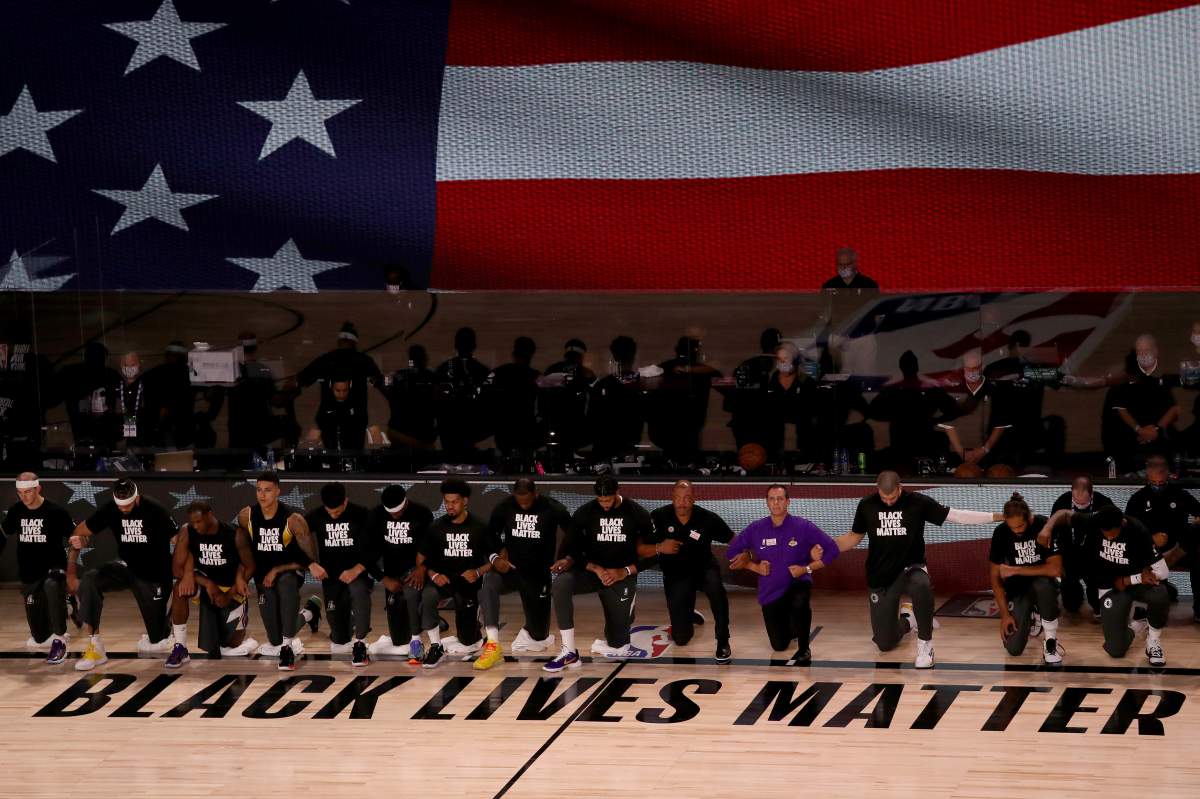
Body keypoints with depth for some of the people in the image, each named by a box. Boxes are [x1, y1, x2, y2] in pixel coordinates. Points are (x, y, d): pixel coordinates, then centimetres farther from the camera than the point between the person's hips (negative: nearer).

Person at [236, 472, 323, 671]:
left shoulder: (293, 520, -20)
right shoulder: (246, 516, -10)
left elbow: (309, 559, -16)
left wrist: (277, 570, -22)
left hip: (290, 570, -4)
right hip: (264, 574, 4)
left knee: (286, 583, -43)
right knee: (276, 640, 4)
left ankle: (287, 646, -36)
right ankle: (309, 612, 35)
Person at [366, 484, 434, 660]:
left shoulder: (422, 513, -15)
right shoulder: (377, 516, -9)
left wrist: (422, 568, -20)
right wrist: (385, 579, -7)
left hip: (414, 566, -3)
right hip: (392, 569, 4)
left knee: (411, 591, -30)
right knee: (394, 607, 5)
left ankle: (416, 639, -19)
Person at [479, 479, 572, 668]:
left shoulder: (552, 509, -11)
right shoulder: (505, 506, -6)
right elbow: (490, 534, 5)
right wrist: (495, 558, -12)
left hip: (539, 574, -1)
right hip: (510, 568, 1)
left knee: (539, 636, 3)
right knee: (488, 582, -35)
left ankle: (530, 634, 45)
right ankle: (493, 646, -34)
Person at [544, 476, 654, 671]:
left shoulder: (637, 514, -4)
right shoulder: (585, 513, -4)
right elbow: (573, 549, -5)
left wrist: (624, 572, -14)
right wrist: (596, 569, -20)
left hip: (623, 577, 0)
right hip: (592, 572, 0)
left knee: (618, 644, -6)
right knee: (561, 583, -34)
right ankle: (569, 653, -30)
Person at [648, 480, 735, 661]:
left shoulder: (708, 518, -18)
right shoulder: (659, 517, -17)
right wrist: (659, 548, -31)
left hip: (704, 568, -1)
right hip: (675, 576, 1)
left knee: (715, 586, -39)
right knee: (681, 637, -2)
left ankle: (723, 642, -21)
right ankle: (688, 615, 36)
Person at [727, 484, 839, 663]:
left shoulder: (803, 526, -11)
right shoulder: (756, 529, -5)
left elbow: (832, 550, -10)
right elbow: (731, 553, 5)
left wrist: (807, 568, -16)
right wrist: (755, 567, -8)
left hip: (797, 582, -3)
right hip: (770, 593, 3)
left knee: (799, 601, -41)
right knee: (779, 646, 7)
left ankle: (804, 650, -21)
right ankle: (790, 626, 45)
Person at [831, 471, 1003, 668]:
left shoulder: (917, 502, -8)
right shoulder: (866, 505, -3)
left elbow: (956, 516, -6)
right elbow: (854, 537, 10)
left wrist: (997, 516, -12)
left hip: (911, 568, -2)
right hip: (881, 576, 2)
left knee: (921, 586, -41)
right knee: (885, 644, 0)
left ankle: (925, 644, -21)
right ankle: (905, 619, 36)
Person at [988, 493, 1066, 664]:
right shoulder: (1001, 532, -12)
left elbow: (1055, 569, -30)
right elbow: (995, 576, -6)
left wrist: (1015, 570, -25)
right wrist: (1005, 614, -13)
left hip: (1042, 583, -2)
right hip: (1017, 589, 2)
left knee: (1042, 584, -40)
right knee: (1013, 648, -14)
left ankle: (1051, 642, -21)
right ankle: (1031, 616, 21)